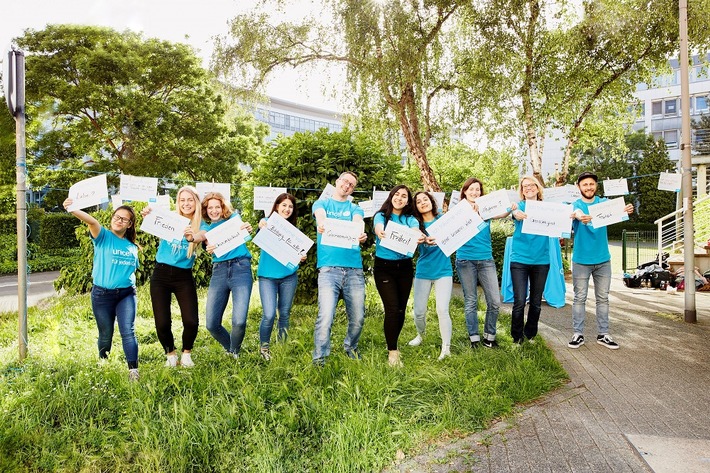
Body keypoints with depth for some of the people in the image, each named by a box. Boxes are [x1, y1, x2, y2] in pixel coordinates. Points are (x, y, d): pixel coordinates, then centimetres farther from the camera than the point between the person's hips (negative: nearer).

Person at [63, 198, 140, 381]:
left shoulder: (132, 247, 11)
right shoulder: (103, 237, -3)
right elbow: (92, 221, -25)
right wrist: (73, 210, -42)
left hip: (126, 294, 2)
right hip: (102, 294, -2)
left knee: (128, 331, -11)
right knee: (106, 334, 10)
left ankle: (133, 370, -11)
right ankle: (103, 363, 37)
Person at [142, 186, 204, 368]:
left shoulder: (201, 225, 0)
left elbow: (200, 236, -24)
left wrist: (192, 237, -47)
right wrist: (147, 215, -42)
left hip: (184, 277, 0)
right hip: (161, 274, 1)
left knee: (191, 321, -10)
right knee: (162, 323, -3)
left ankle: (186, 353, 19)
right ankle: (170, 354, 26)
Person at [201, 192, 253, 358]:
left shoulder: (234, 217, 12)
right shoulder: (205, 226, 18)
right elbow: (211, 247, -1)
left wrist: (248, 229, -30)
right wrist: (210, 249, -25)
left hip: (240, 267, -3)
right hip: (219, 271, 3)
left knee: (239, 321, -17)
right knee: (212, 324, -2)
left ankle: (235, 351, 15)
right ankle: (230, 349, 29)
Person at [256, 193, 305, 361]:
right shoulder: (268, 222, 0)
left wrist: (301, 257, -12)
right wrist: (262, 226, -43)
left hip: (288, 276, 3)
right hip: (267, 276, -3)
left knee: (285, 314, 9)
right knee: (269, 315, -11)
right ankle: (263, 347, 12)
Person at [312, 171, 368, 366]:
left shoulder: (355, 208, 19)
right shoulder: (322, 203, 15)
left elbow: (358, 224, -4)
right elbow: (321, 216, -9)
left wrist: (361, 235, -29)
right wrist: (322, 224, -35)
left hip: (354, 269, 3)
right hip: (328, 268, -2)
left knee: (358, 317, 4)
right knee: (325, 316, -15)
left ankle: (351, 347, 31)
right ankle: (319, 359, -1)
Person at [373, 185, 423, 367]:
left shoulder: (410, 219, 6)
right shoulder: (381, 216, 0)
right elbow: (379, 228, -23)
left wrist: (421, 237, -41)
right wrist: (380, 233, -48)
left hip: (404, 267, 3)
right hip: (384, 267, -3)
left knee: (401, 309, 7)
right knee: (392, 309, -11)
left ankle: (393, 344, 30)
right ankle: (392, 352, 0)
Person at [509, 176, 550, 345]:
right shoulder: (520, 206, 2)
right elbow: (515, 212, -21)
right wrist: (516, 213, -45)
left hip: (541, 260, 3)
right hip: (520, 259, -2)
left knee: (536, 302, 11)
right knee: (519, 301, -6)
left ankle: (530, 334, 29)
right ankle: (517, 337, 11)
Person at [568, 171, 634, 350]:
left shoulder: (603, 203, 4)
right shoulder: (575, 205, -3)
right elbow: (573, 213, -27)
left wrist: (625, 210, -42)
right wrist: (578, 215, -52)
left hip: (602, 260, 3)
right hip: (581, 260, -2)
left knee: (603, 298, 9)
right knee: (580, 298, 3)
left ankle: (603, 334, 18)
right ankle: (578, 334, 11)